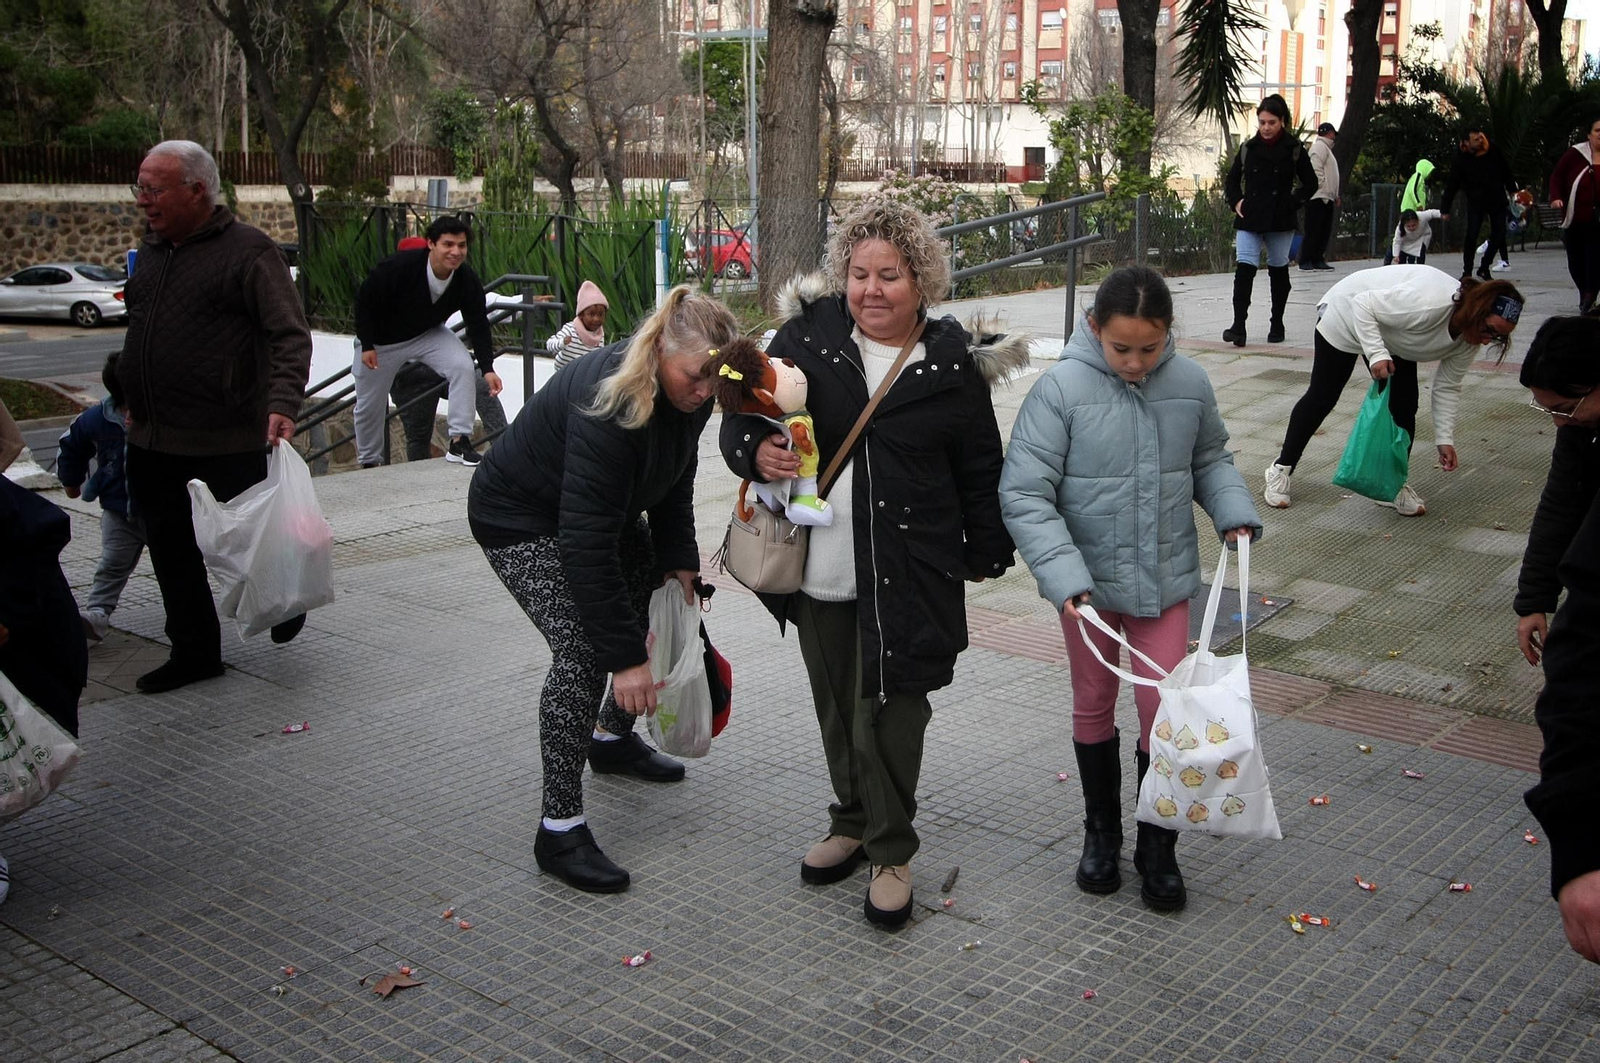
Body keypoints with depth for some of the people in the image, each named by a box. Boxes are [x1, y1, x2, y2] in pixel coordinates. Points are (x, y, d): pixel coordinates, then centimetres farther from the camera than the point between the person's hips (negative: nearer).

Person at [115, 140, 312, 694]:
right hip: (151, 444, 8)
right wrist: (135, 406, 23)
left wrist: (282, 403, -30)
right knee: (173, 555, 12)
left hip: (228, 444, -7)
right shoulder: (152, 251, 13)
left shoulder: (248, 249, -10)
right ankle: (194, 653, 25)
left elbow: (290, 335, -17)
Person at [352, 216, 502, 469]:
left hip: (428, 334, 3)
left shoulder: (467, 281, -22)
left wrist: (487, 368, -21)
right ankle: (369, 463, 32)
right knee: (369, 406, 7)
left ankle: (459, 443, -15)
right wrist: (367, 345, -18)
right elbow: (364, 300, -20)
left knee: (463, 366, -23)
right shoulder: (399, 267, -33)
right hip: (382, 340, -3)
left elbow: (478, 325, -12)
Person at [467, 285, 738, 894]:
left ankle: (613, 737, 33)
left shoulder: (686, 392, -12)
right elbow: (585, 545, -39)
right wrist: (627, 656, -37)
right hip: (521, 521, -9)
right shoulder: (607, 403, -38)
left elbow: (674, 482, 7)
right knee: (583, 649, -20)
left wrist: (678, 559, -4)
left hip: (603, 507, 9)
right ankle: (560, 828, -11)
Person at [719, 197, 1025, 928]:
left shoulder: (953, 365, -3)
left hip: (907, 578, -3)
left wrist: (987, 556, 6)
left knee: (885, 717, 0)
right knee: (836, 711, 17)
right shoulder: (807, 337, 0)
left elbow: (980, 471, 5)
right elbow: (743, 413, 4)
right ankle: (852, 823, 39)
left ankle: (891, 853, 20)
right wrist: (756, 450, -17)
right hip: (819, 570, 3)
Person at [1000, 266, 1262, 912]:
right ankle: (1101, 833, 35)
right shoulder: (1061, 389, -17)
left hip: (1166, 578, 2)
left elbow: (1211, 459, 14)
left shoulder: (1189, 383, -5)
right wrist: (1064, 577, -26)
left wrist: (1234, 513, -5)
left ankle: (1158, 848, 22)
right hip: (1088, 580, -2)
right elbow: (1023, 494, -18)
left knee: (1164, 708, 3)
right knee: (1094, 705, 15)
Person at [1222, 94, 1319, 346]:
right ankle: (1238, 327, -19)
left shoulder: (1293, 149, -1)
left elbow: (1310, 183, 4)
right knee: (1244, 269, -12)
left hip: (1280, 221, -1)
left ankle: (1277, 325, 23)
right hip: (1250, 219, 1)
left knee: (1278, 271, 10)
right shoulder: (1248, 148, 5)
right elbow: (1233, 178, 19)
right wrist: (1236, 201, 4)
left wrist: (1292, 203, -6)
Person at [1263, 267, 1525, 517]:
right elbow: (1363, 304, -35)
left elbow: (1447, 387, -5)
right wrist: (1376, 353, -43)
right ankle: (1282, 468, 15)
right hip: (1347, 314, -7)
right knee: (1322, 396, 1)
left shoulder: (1470, 335, -16)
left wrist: (1445, 439, -10)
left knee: (1404, 404, -3)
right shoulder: (1430, 304, -41)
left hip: (1393, 338, 7)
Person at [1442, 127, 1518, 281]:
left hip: (1497, 200, 3)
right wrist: (1446, 209, -10)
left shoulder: (1494, 152, -2)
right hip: (1476, 202, -3)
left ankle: (1484, 268, 14)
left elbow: (1506, 172, 12)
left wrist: (1512, 190, 12)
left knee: (1498, 235, 0)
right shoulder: (1462, 160, -10)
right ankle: (1467, 272, -3)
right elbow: (1452, 185, -8)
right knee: (1471, 236, -12)